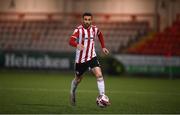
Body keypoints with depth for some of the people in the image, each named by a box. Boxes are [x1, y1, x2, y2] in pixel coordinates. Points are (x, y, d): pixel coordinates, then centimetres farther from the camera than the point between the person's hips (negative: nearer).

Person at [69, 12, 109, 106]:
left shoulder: (95, 29, -1)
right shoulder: (79, 30, -15)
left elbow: (100, 35, 23)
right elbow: (71, 41, -30)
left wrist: (103, 47, 17)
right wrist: (77, 45, -51)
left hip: (92, 57, 2)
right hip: (80, 59, -2)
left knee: (99, 75, -19)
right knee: (78, 79, 15)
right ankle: (72, 93, 45)